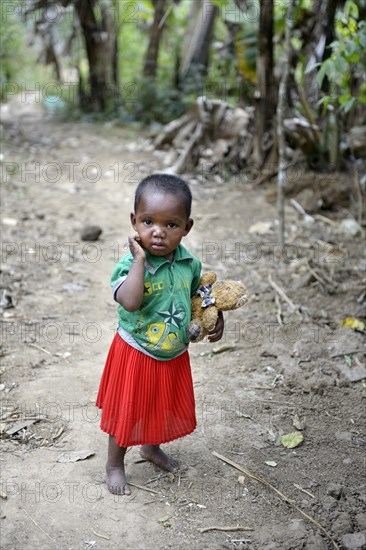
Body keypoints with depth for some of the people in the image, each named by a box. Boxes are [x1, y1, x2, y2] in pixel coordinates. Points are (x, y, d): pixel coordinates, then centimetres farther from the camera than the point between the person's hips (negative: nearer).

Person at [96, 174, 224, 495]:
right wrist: (139, 260, -38)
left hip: (174, 355, 5)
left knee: (165, 407, 24)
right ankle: (115, 464, 35)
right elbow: (130, 301, -42)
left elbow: (198, 294, 12)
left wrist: (216, 318, -1)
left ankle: (151, 448, 53)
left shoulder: (189, 263, -8)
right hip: (135, 354, -5)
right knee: (127, 410, 12)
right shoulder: (131, 264, -23)